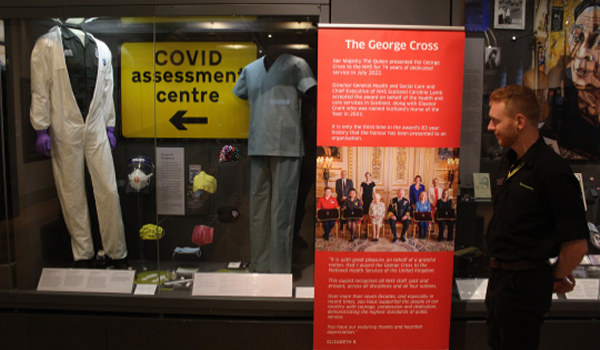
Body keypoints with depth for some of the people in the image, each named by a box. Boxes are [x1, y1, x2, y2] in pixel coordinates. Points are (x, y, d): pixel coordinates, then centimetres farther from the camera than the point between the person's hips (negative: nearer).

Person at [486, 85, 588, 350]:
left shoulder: (553, 172, -22)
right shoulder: (509, 162, 7)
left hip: (524, 285, -8)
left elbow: (577, 245, -21)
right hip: (499, 277, 9)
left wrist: (555, 278, -5)